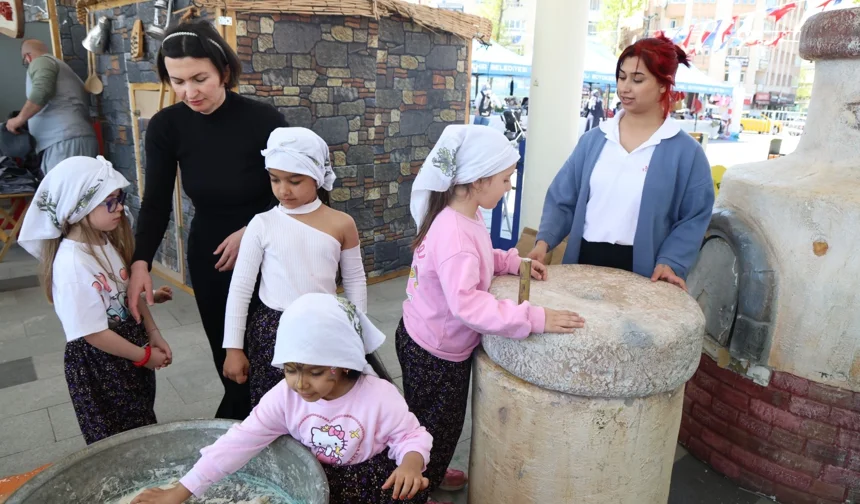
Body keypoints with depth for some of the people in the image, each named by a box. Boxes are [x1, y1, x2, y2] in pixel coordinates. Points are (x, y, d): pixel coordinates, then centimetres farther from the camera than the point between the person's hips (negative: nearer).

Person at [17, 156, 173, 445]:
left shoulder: (108, 241, -3)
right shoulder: (72, 263, -28)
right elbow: (93, 333, -25)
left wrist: (153, 333, 1)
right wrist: (144, 356, -15)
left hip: (130, 346, 8)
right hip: (96, 363, -7)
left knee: (143, 428, 25)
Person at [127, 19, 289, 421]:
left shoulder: (262, 120, -18)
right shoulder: (165, 127, -8)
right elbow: (156, 203, -6)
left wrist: (250, 231, -19)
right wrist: (141, 262, -20)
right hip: (207, 251, 3)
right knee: (223, 349, 12)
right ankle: (238, 417, 36)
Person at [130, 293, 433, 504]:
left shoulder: (379, 396, -25)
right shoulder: (285, 396, -16)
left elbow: (411, 437, -14)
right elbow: (240, 441, -15)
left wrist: (411, 465, -38)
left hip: (371, 478, -2)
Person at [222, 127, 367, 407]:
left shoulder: (341, 224, -4)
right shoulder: (262, 224, -6)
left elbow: (355, 282, 6)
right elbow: (240, 287, -1)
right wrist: (233, 347, -1)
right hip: (272, 329, 0)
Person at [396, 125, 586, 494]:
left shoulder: (465, 216, -2)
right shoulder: (453, 233, -34)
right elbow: (466, 304, -43)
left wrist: (513, 262, 0)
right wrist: (534, 319, -44)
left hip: (441, 342, 9)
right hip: (434, 351, -9)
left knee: (444, 422, 28)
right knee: (434, 426, 14)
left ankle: (430, 474, 52)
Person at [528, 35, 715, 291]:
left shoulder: (685, 151, -4)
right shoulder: (594, 139, 4)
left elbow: (694, 217, -4)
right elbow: (562, 199, 3)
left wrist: (670, 262, -17)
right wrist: (544, 240, -11)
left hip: (640, 270, -2)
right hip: (584, 260, 3)